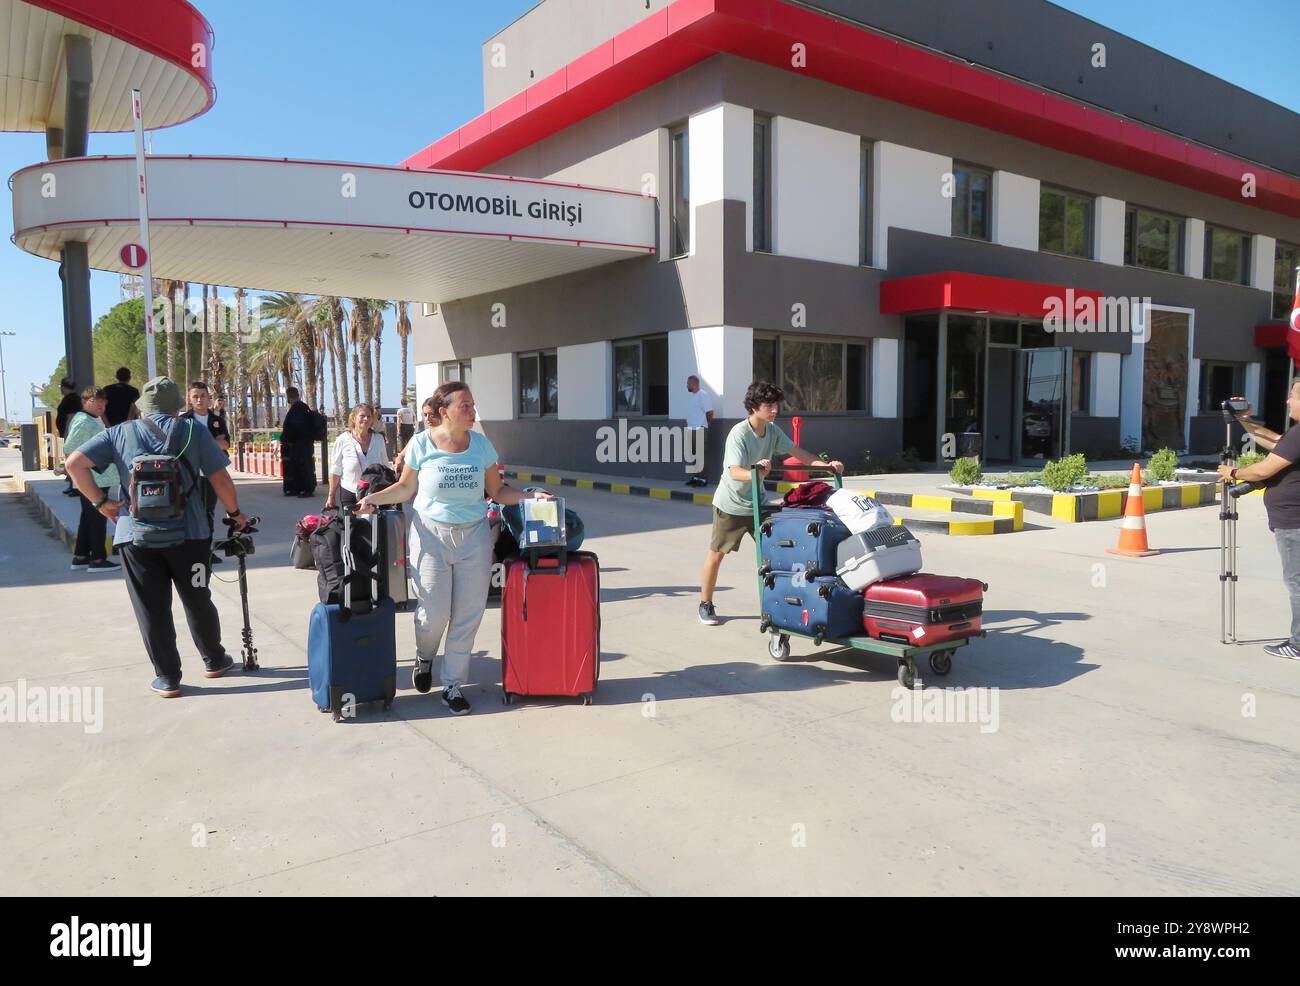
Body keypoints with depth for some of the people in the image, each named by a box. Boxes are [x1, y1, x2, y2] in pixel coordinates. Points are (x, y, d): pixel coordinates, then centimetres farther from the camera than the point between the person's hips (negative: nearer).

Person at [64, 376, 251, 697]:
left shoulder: (119, 433, 10)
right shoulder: (193, 431, 5)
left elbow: (74, 464, 0)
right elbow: (221, 480, 1)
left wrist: (101, 502, 6)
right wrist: (235, 513, 14)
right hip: (187, 533, 0)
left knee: (152, 609, 9)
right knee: (198, 601, 16)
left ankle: (168, 678, 14)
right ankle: (214, 661, 31)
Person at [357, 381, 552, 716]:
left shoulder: (481, 444, 1)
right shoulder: (422, 444, -5)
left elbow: (498, 491, 6)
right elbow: (406, 488, 5)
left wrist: (531, 496, -6)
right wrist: (375, 497, -9)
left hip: (474, 537, 2)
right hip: (431, 535, -2)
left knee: (467, 616, 2)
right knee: (434, 613, -2)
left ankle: (453, 685, 18)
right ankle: (424, 657, 35)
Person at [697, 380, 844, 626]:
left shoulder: (773, 431, -3)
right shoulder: (739, 433, -24)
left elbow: (797, 452, -1)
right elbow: (735, 472, -36)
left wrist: (826, 465, -14)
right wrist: (756, 473, -56)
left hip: (757, 503, 6)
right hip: (731, 504, -6)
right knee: (716, 553, 4)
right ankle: (705, 605, 17)